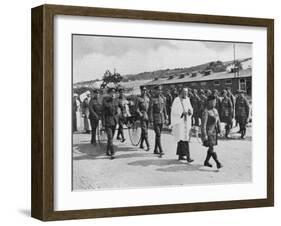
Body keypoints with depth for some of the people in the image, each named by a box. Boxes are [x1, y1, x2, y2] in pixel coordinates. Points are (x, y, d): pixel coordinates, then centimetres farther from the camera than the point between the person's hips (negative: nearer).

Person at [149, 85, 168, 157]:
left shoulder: (162, 99, 10)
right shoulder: (153, 99, -9)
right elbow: (151, 111, -12)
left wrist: (166, 118, 12)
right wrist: (151, 121, -16)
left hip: (162, 119, 6)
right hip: (155, 119, -6)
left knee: (158, 134, 12)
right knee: (158, 135, -11)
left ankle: (156, 150, 21)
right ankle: (161, 151, -15)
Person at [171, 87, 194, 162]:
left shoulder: (187, 100, 9)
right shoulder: (176, 100, -12)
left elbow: (190, 108, 13)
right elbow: (174, 111, -16)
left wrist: (190, 111, -10)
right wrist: (182, 113, -28)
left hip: (186, 122, 7)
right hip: (179, 122, -7)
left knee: (181, 140, 13)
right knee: (184, 140, -12)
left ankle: (180, 155, 20)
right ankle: (188, 156, -14)